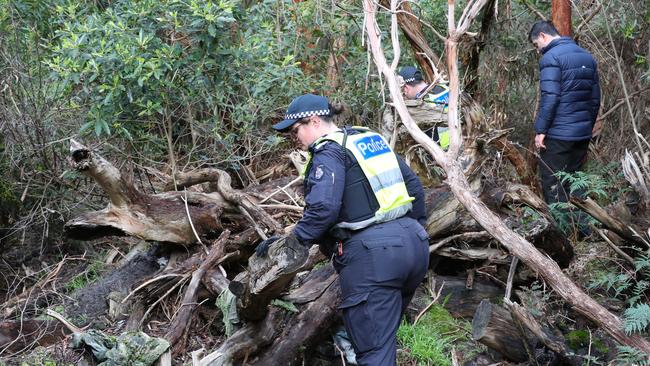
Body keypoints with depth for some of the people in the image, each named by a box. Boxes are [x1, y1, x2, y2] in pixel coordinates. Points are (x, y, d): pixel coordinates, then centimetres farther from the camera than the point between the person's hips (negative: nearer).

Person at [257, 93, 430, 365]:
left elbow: (322, 209, -20)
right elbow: (413, 185, 22)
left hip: (372, 254, -8)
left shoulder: (329, 153, -6)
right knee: (384, 332, 20)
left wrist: (290, 243, -12)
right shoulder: (372, 139, 20)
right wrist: (416, 226, 31)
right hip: (413, 242, 9)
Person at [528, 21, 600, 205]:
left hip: (558, 134, -7)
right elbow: (595, 98, 14)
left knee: (553, 184, 1)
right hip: (582, 134, 7)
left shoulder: (551, 57, -10)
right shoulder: (587, 56, 13)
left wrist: (540, 130, -12)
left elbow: (549, 98, -18)